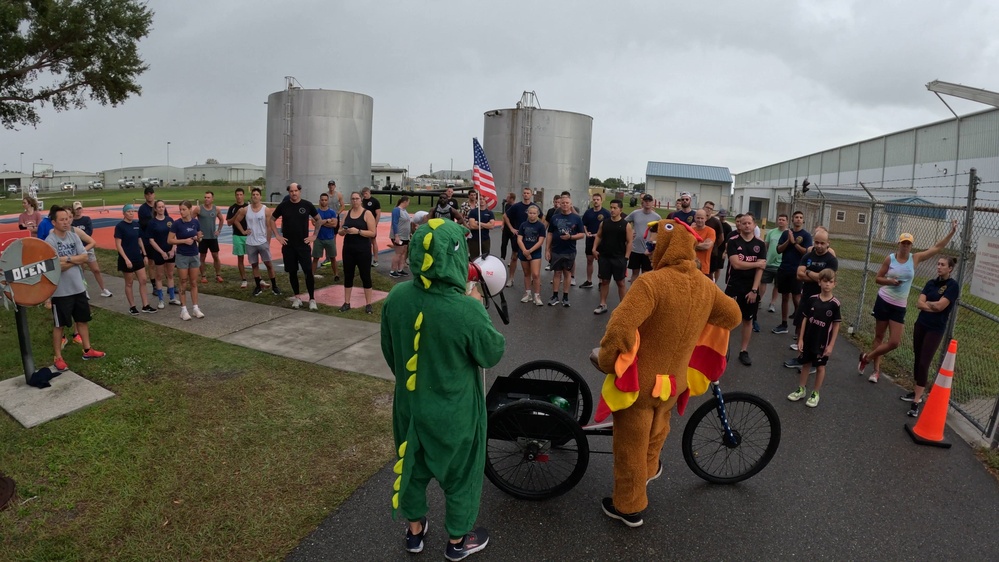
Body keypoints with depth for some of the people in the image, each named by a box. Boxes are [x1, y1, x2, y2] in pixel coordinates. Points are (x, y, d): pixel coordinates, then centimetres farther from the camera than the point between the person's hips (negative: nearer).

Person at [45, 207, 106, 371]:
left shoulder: (74, 236, 3)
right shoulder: (50, 242, -17)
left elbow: (85, 257, -2)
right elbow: (57, 266, -23)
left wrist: (68, 259, -17)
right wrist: (76, 260, -9)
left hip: (78, 287, 6)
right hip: (61, 291, -6)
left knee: (83, 320, 16)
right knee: (59, 325, 5)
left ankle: (87, 350, 29)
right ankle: (58, 357, 17)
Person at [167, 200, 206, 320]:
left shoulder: (196, 222, -1)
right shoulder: (177, 223, -12)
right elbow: (169, 240, -9)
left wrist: (198, 238, -13)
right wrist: (184, 240, -19)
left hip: (194, 255, 3)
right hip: (182, 256, -3)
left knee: (194, 283, 9)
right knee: (184, 283, 2)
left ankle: (195, 308, 16)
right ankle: (183, 309, 11)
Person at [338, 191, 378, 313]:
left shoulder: (367, 214, -5)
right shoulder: (346, 213, 9)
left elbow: (373, 233, -11)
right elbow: (340, 232, 10)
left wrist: (358, 231, -22)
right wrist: (344, 231, -12)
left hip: (363, 250, -4)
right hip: (348, 249, 4)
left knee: (365, 276, 1)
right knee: (348, 276, 8)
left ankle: (368, 304, 7)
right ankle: (346, 303, 17)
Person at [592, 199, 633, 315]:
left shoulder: (626, 225, -5)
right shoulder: (604, 223, 4)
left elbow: (629, 242, -5)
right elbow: (598, 236, 14)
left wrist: (626, 258, -11)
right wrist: (594, 248, 0)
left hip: (619, 258, -3)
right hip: (604, 257, 3)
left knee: (620, 282, 4)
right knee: (604, 281, 10)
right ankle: (603, 305, 19)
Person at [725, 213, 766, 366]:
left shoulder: (760, 244, 3)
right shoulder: (733, 241, -4)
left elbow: (760, 269, -3)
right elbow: (736, 264, -14)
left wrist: (754, 290, -11)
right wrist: (756, 263, -8)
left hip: (751, 288, 3)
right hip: (734, 286, -2)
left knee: (748, 320, 8)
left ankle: (744, 351, 17)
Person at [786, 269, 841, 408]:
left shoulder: (835, 304, -11)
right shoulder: (812, 299, -6)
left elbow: (836, 325, -7)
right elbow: (805, 319, 0)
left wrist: (831, 345, -8)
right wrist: (800, 339, -1)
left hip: (823, 342, -2)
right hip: (808, 339, 2)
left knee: (820, 366, 9)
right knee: (806, 364, 14)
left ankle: (815, 393, 21)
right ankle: (801, 389, 27)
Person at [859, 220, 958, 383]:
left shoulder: (915, 258, 2)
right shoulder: (890, 258, -4)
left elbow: (937, 248, 4)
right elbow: (877, 279, 0)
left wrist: (952, 232, -1)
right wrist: (890, 281, -18)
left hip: (899, 307, 2)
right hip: (883, 301, -2)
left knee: (894, 342, -5)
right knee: (879, 336, 7)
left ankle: (867, 357, 15)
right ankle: (876, 369, 19)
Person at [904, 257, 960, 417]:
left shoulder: (953, 286, -9)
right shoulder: (931, 283, 7)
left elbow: (940, 306, -17)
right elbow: (919, 304, -1)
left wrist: (926, 303, 0)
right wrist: (933, 306, -15)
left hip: (935, 330, -6)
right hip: (920, 324, 6)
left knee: (924, 363, -8)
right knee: (917, 359, 11)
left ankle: (916, 402, -6)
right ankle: (917, 392, 22)